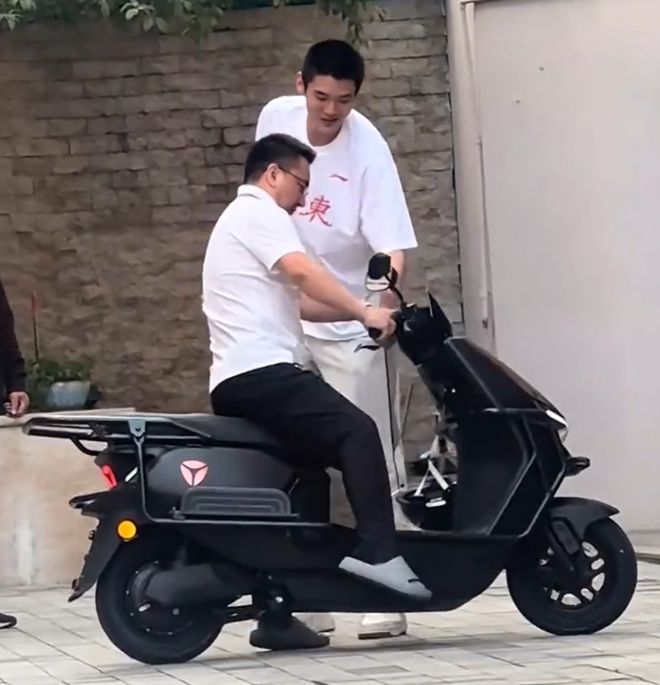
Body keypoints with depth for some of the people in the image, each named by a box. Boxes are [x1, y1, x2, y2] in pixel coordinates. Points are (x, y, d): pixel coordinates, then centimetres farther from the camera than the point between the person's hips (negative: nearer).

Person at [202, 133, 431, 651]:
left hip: (237, 384, 11)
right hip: (263, 371, -11)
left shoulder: (240, 220, 32)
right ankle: (378, 551, -31)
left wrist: (359, 311, 17)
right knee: (357, 432, -20)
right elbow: (303, 273, -18)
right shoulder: (258, 212, -1)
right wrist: (364, 312, -17)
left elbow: (294, 302, 26)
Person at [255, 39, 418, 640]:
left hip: (351, 329, -5)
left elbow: (392, 248, -26)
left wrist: (384, 309, -44)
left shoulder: (367, 149, -19)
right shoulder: (276, 117, -3)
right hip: (287, 322, 5)